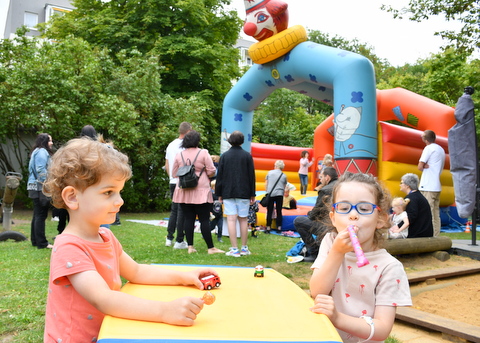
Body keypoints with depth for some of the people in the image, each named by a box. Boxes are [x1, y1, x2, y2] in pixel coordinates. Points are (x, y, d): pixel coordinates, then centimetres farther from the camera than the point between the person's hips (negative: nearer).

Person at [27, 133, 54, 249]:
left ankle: (35, 240, 21)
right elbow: (41, 171, -20)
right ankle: (42, 243, -4)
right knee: (41, 215, -7)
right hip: (41, 188, -11)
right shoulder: (42, 152, -11)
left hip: (36, 188, 11)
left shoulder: (38, 152, 22)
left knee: (37, 215, 14)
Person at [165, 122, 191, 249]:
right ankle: (179, 241, 2)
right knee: (182, 211, -2)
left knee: (174, 210, 16)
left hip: (173, 182, 8)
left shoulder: (171, 145, 12)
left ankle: (169, 238, 18)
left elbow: (166, 166, 17)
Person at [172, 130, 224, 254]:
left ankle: (190, 246, 10)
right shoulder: (203, 153, -5)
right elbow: (211, 171, -6)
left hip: (183, 192, 4)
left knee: (188, 219, 8)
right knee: (204, 220, -1)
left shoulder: (179, 155, 6)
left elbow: (174, 173, 12)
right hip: (200, 192, -4)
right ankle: (211, 248, 4)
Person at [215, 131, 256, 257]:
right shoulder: (247, 156, 1)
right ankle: (244, 248, 15)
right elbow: (251, 176, 3)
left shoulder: (224, 156, 2)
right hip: (243, 193, 1)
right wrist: (252, 194, 9)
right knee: (243, 219, 8)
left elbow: (219, 176, 3)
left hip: (228, 193, -1)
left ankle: (234, 249, -4)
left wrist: (219, 193, 9)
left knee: (231, 219, -2)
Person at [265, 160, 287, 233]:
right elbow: (284, 187, 12)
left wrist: (267, 192, 15)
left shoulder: (270, 173, 6)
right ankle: (279, 228, 12)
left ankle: (268, 228, 5)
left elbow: (266, 184, 7)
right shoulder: (284, 176, 9)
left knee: (269, 211, 3)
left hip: (270, 194, -1)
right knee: (279, 211, 8)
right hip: (279, 194, 1)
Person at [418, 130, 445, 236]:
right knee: (436, 214, 10)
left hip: (427, 187, -9)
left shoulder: (429, 148, -9)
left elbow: (420, 166, -12)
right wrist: (427, 166, 1)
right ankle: (436, 236, 13)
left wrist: (424, 166, 8)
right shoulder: (441, 149, 18)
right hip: (437, 186, 9)